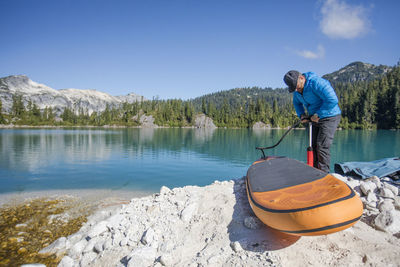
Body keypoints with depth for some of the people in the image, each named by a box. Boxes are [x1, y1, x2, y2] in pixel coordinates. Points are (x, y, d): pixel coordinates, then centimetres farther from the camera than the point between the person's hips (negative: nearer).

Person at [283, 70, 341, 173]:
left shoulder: (316, 82, -25)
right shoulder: (298, 89, 1)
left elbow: (332, 100, -29)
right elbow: (296, 102, 21)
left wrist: (318, 114, -23)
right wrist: (301, 114, 3)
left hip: (329, 117, -8)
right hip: (316, 119, 8)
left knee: (322, 146, -13)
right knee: (314, 146, 8)